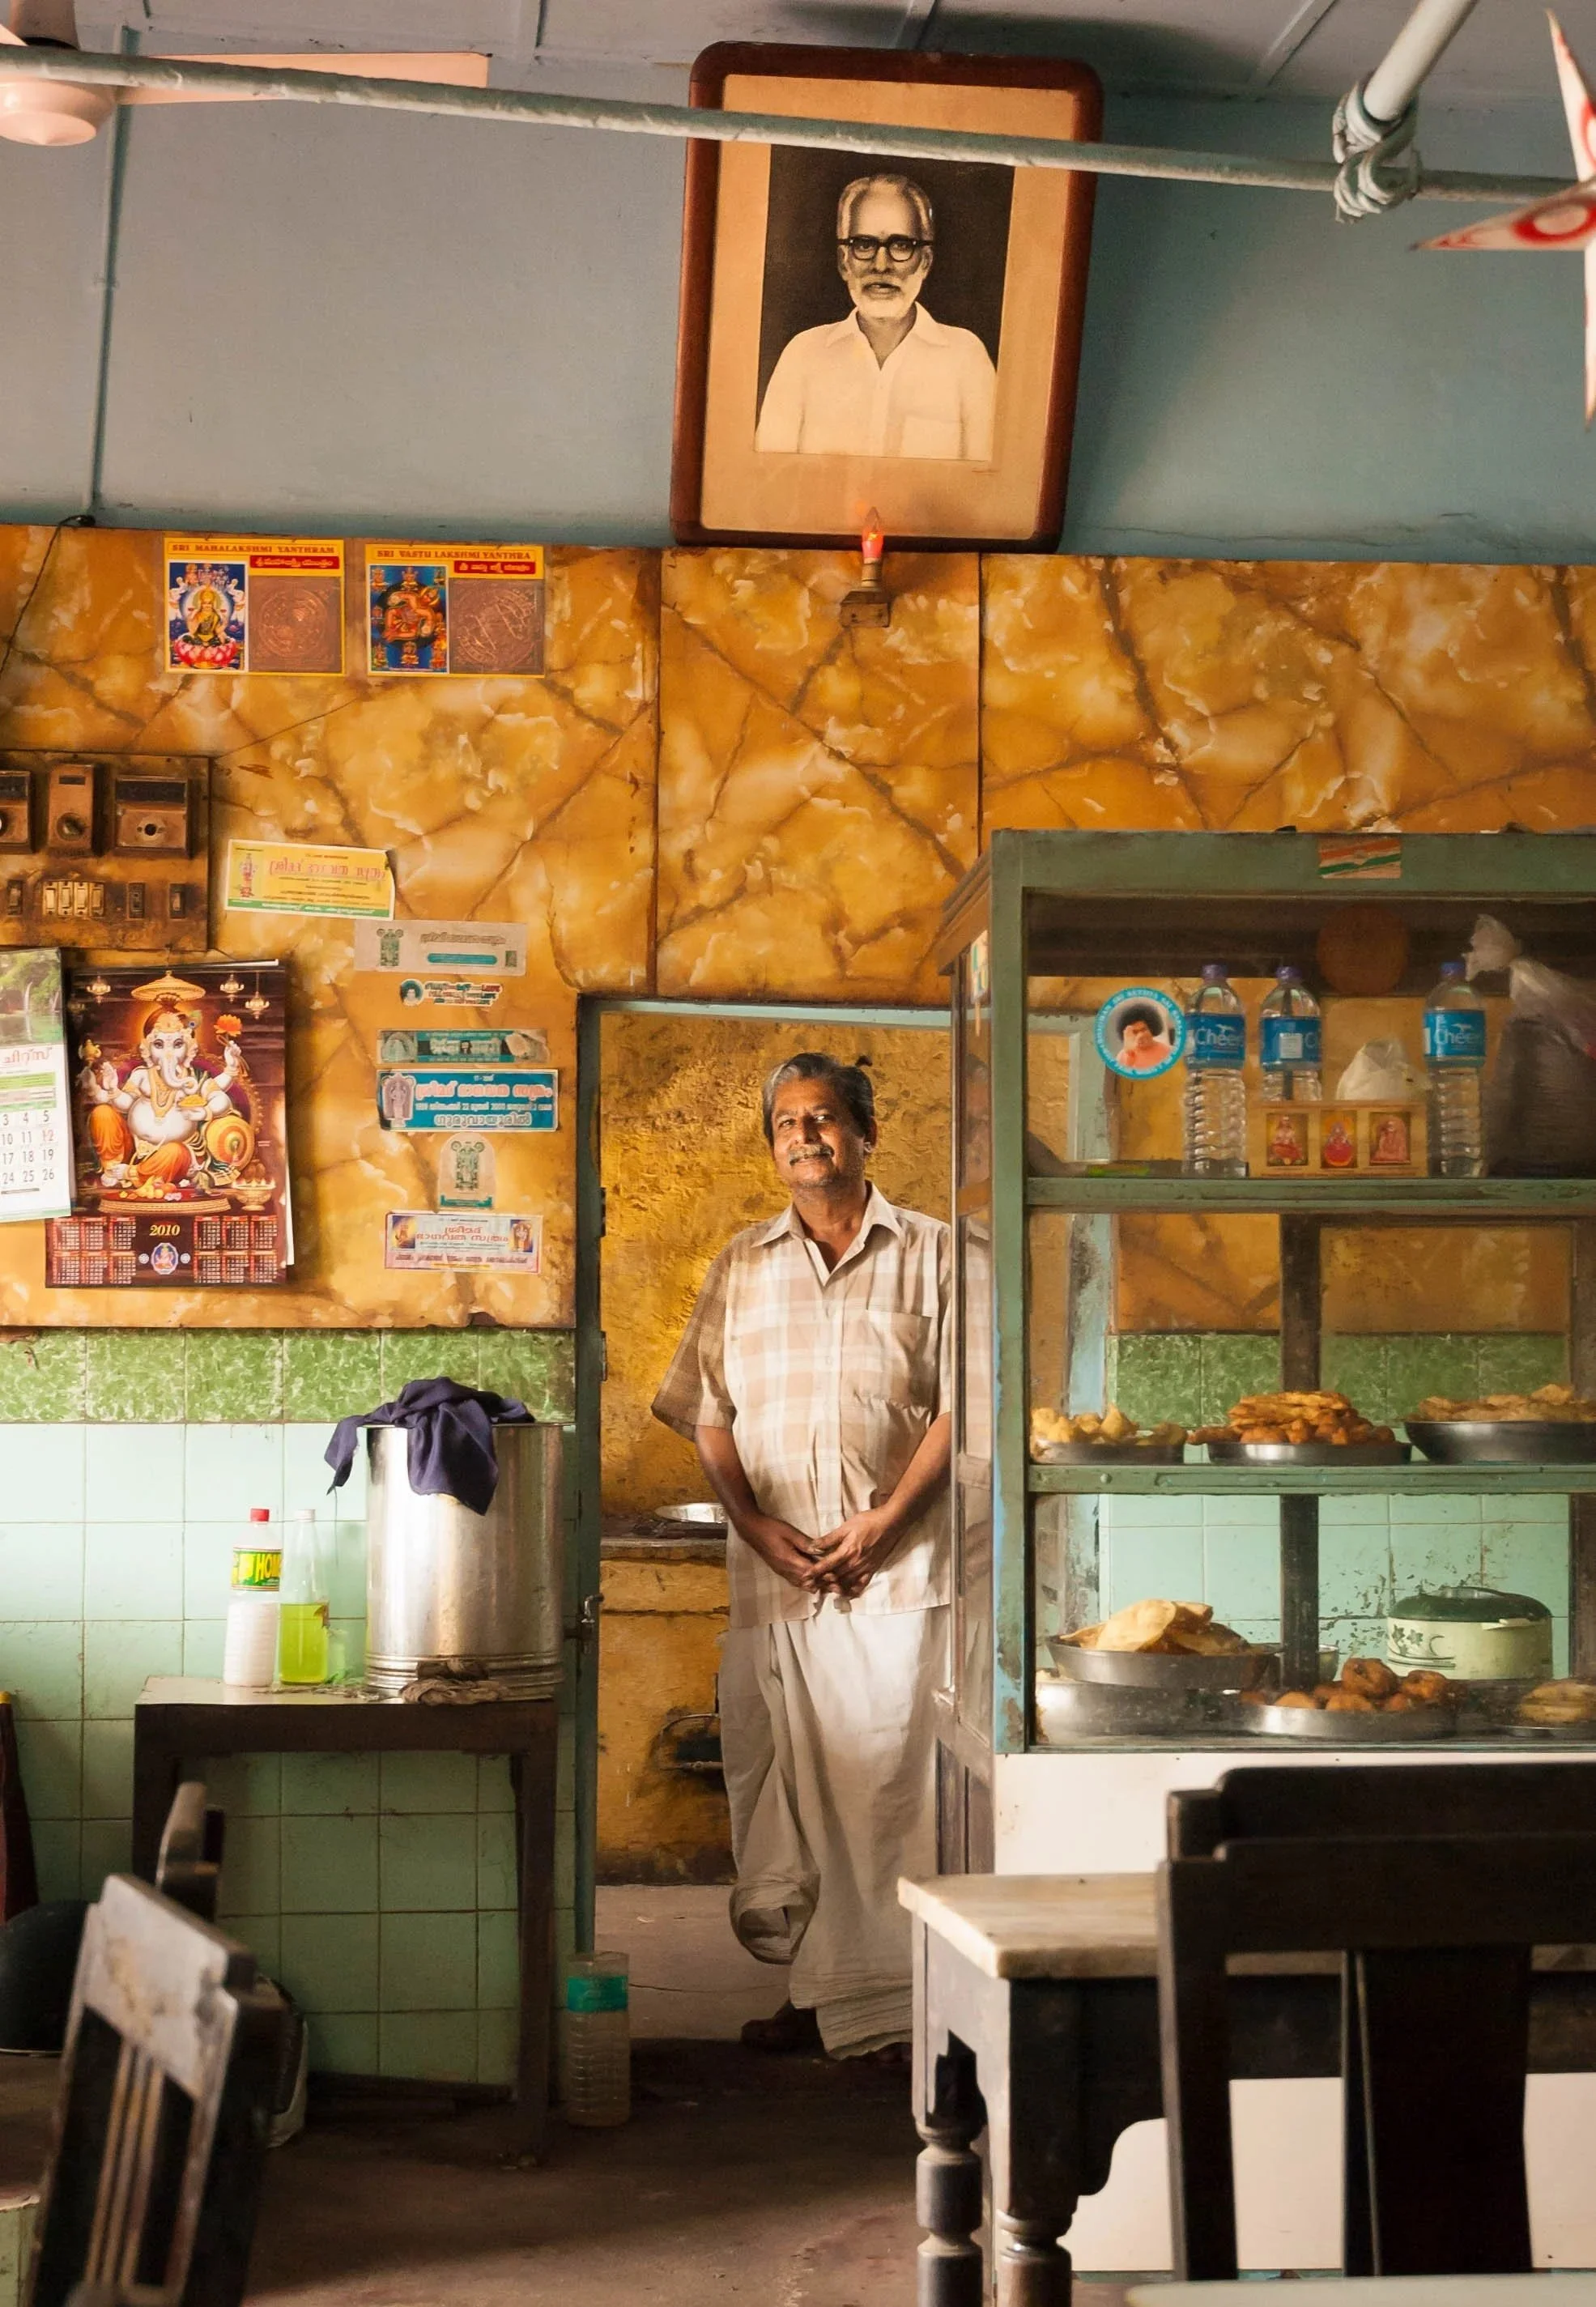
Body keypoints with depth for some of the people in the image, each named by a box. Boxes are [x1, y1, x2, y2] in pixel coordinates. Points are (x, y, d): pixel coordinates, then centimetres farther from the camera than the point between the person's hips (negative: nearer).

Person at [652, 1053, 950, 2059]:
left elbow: (961, 1406, 0)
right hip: (772, 1566, 3)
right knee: (776, 1777, 3)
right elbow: (708, 1412, 11)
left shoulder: (929, 1253, 6)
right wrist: (758, 1526, -3)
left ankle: (879, 2003, -4)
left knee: (887, 1776, -8)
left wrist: (880, 1524, -10)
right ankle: (810, 1988, 13)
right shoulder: (742, 1265, 15)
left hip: (896, 1566, -3)